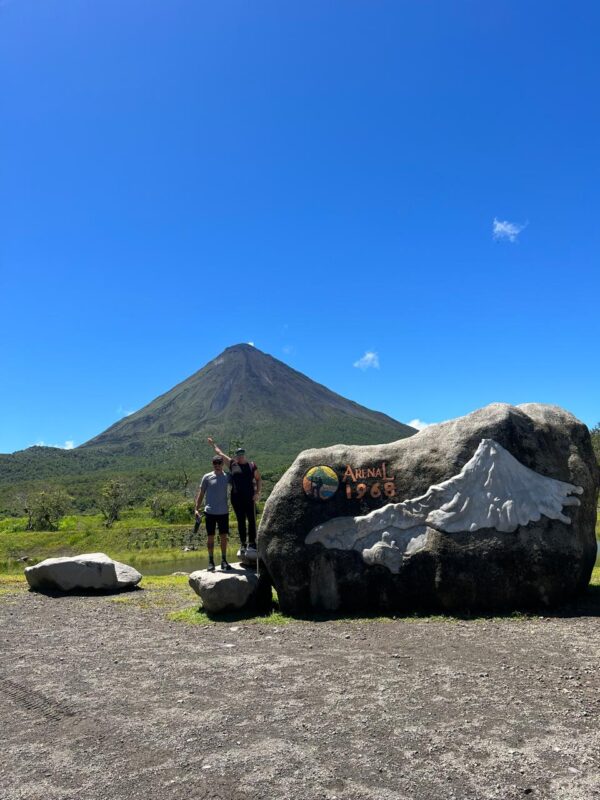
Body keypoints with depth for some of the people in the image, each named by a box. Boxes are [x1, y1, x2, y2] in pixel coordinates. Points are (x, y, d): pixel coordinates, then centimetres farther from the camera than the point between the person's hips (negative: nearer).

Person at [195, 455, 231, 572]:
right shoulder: (207, 477, 0)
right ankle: (211, 561, 13)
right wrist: (197, 508, -2)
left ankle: (224, 560, 14)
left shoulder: (227, 477, 5)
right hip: (210, 512, -2)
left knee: (224, 536, 5)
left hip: (223, 512, 2)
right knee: (210, 537, 4)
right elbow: (201, 493, 3)